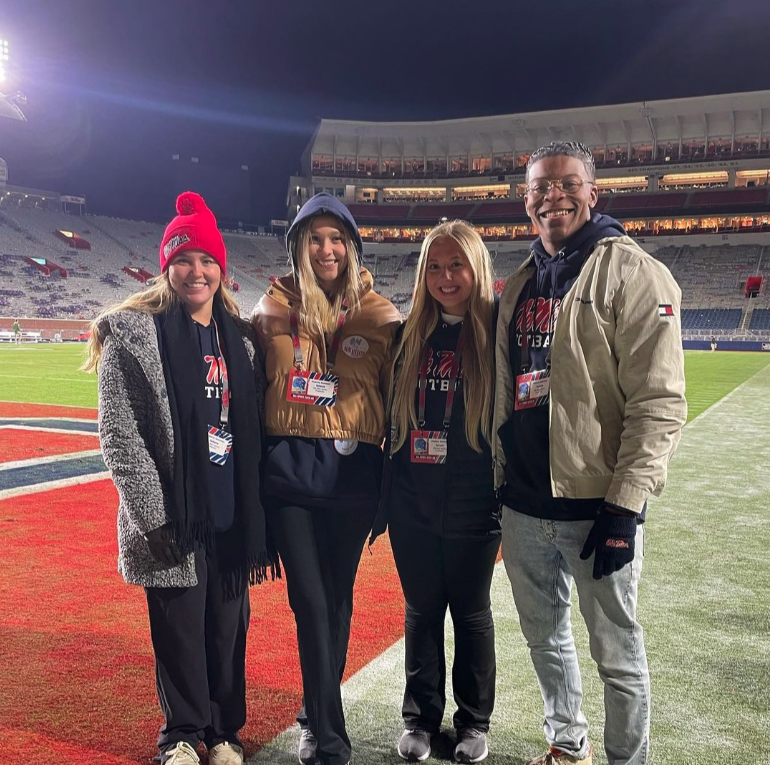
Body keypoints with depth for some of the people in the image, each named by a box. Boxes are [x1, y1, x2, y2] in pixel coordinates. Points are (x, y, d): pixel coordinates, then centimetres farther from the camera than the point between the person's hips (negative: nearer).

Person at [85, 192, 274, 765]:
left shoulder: (240, 339, 9)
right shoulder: (134, 334, -5)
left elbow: (253, 434, 11)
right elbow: (119, 434, -9)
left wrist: (257, 522, 8)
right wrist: (154, 516, -13)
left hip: (231, 517, 4)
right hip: (174, 520, -4)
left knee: (229, 628, 12)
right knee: (180, 629, 7)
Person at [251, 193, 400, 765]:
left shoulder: (378, 313, 2)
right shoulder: (275, 308, 3)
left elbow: (394, 396, 6)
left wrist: (393, 479, 5)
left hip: (354, 472, 1)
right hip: (290, 471, 0)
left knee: (338, 598, 12)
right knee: (311, 601, 1)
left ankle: (318, 715, 34)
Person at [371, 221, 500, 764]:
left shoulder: (498, 330, -7)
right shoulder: (411, 334, 5)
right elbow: (393, 421, 9)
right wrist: (384, 496, 9)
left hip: (473, 507, -3)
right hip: (412, 503, 3)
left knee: (470, 612, 13)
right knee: (421, 611, 15)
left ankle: (475, 720, 33)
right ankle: (421, 717, 34)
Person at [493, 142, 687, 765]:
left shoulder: (634, 274, -8)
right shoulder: (519, 286, 13)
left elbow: (659, 404, -14)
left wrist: (624, 506, -18)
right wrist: (498, 481, 14)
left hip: (596, 508, -6)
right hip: (523, 506, 7)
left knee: (616, 653, 7)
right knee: (545, 638, 19)